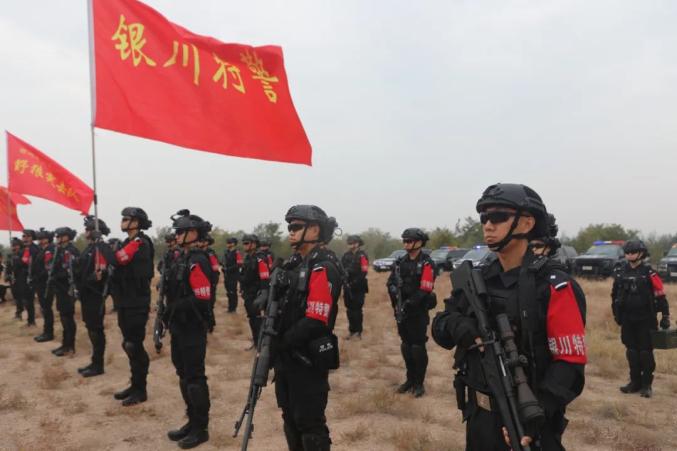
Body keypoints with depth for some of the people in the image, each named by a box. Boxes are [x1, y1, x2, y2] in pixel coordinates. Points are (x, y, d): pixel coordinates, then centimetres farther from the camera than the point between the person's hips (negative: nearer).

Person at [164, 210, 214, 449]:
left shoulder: (197, 261, -18)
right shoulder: (183, 258, 12)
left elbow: (201, 299, -24)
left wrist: (172, 310, -17)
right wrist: (170, 316, 10)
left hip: (193, 330, -10)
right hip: (180, 328, 10)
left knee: (194, 377, 0)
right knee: (183, 375, 16)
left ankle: (201, 428, 12)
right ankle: (192, 421, 29)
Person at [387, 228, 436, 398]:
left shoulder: (426, 263, -12)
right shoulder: (401, 262, 9)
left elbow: (424, 290, -19)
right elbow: (390, 282, 10)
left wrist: (408, 304, -20)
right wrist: (394, 289, -12)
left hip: (418, 312, -6)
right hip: (402, 311, 6)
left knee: (418, 347, 1)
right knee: (406, 346, 14)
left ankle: (419, 383, 13)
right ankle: (410, 379, 27)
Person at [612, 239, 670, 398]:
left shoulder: (648, 272, -11)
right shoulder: (620, 272, 3)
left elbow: (660, 295, -9)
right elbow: (615, 294, 13)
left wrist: (665, 316, -10)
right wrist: (616, 314, 14)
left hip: (646, 319, -4)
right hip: (627, 319, 5)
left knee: (646, 352, 2)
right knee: (631, 351, 11)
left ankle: (646, 385, 12)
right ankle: (635, 382, 22)